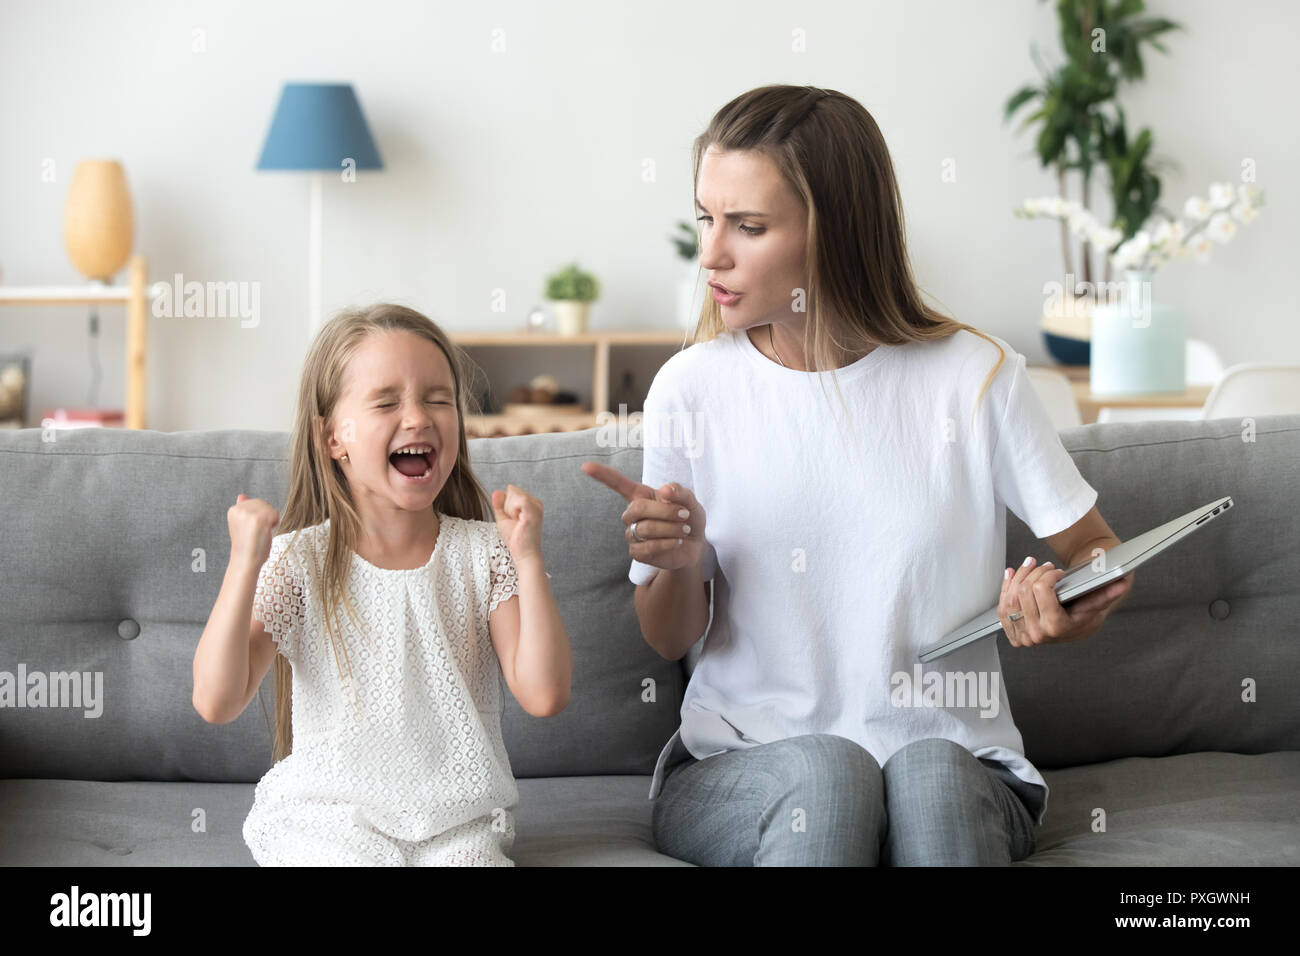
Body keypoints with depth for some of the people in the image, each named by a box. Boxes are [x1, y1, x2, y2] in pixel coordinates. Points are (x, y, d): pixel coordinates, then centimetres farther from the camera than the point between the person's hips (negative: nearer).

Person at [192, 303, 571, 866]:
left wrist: (528, 559, -13)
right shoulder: (297, 561, -2)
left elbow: (544, 696, -8)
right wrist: (243, 565, -19)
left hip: (457, 823, 1)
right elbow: (217, 703, -11)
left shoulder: (482, 553, 2)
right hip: (326, 816, -1)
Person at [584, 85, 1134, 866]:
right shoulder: (691, 390, 0)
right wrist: (679, 563, -15)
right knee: (823, 770, -33)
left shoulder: (974, 376, -4)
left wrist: (1067, 606, -19)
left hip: (952, 762, -1)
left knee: (932, 772, -35)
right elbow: (670, 641, 9)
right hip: (741, 768, 1)